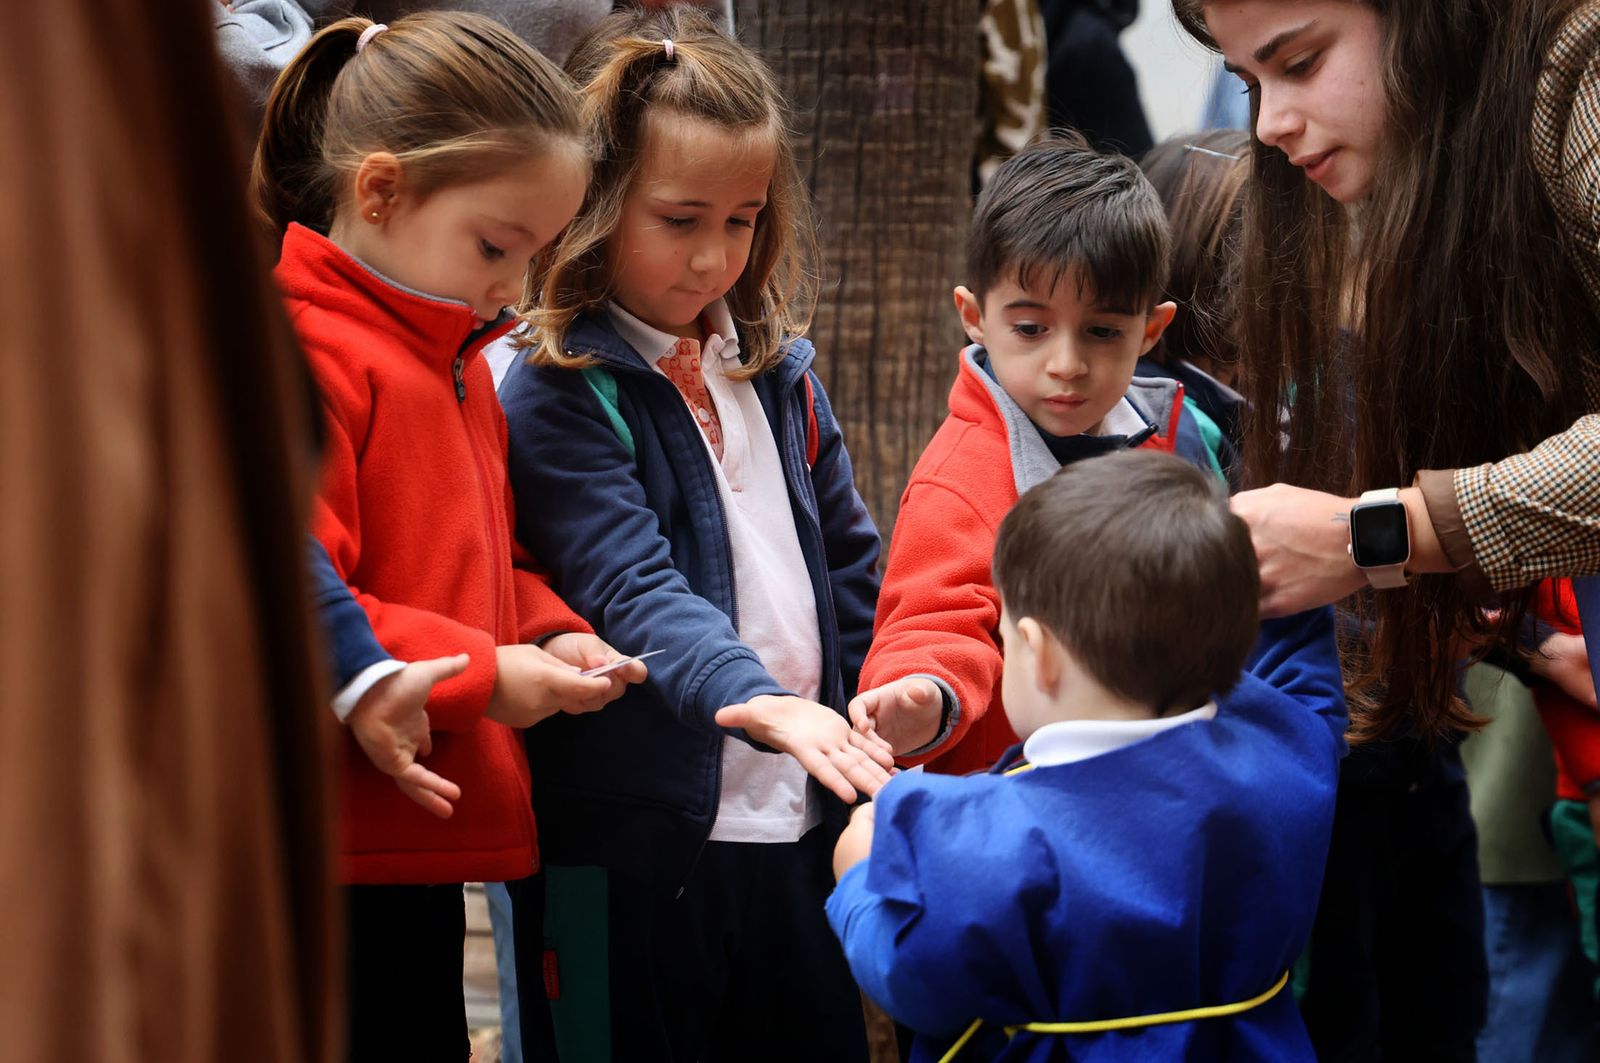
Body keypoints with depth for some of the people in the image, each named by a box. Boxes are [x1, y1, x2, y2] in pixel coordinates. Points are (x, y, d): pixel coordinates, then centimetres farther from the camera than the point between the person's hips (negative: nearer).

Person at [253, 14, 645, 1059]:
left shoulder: (454, 355, 17)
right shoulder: (297, 355, -16)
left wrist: (548, 634, 6)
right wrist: (483, 675, -19)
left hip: (420, 851, 10)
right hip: (327, 861, -10)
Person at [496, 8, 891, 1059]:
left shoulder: (778, 371, 12)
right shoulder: (558, 397, -10)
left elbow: (853, 567, 19)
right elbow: (633, 589, -23)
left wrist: (879, 713, 10)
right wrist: (758, 702, -37)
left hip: (797, 820, 6)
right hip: (632, 843, -6)